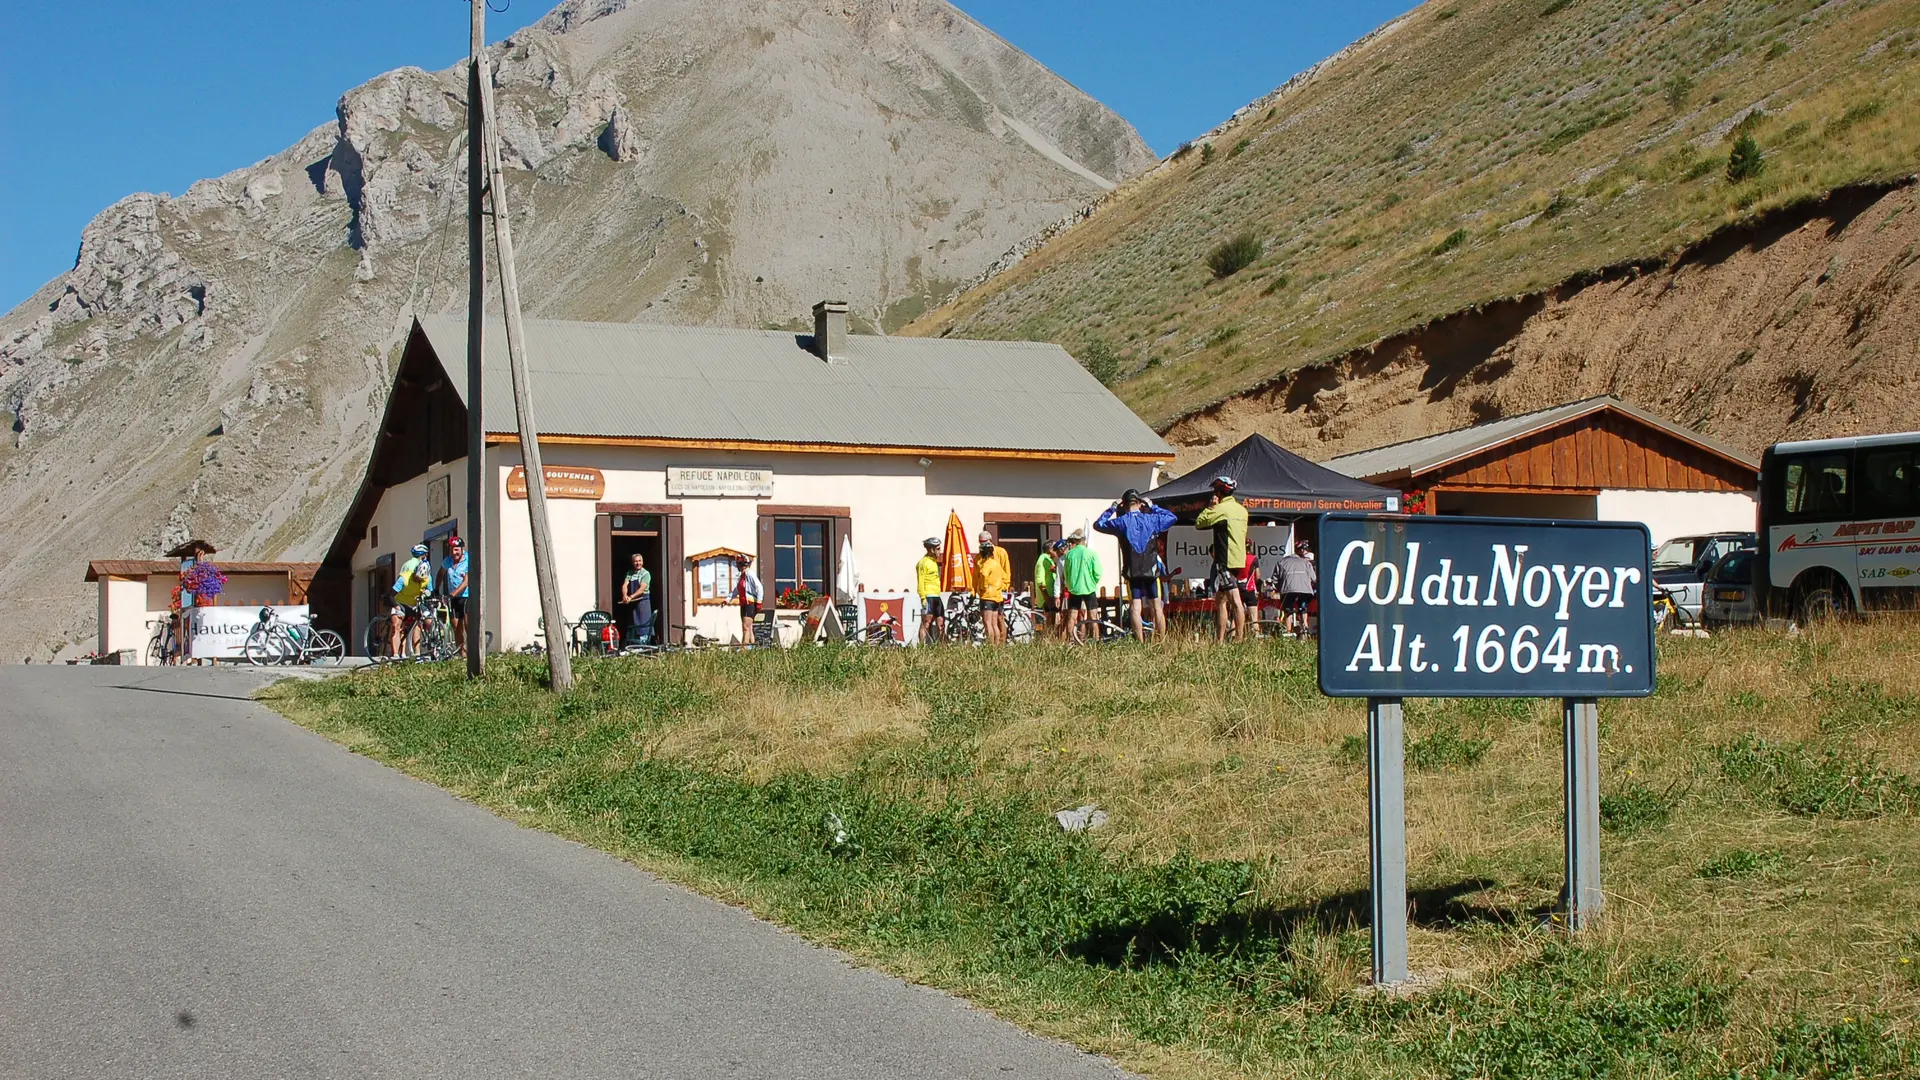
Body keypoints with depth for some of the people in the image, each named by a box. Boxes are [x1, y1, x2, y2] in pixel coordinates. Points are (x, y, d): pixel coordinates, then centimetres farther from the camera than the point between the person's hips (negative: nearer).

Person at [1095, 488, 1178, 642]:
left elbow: (1098, 524, 10)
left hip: (1132, 572, -2)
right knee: (1157, 607, 8)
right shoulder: (1152, 519, 1)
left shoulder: (1121, 522, -4)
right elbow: (1172, 517, 19)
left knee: (1135, 608, -3)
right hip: (1152, 571, 2)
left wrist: (1112, 508, 15)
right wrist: (1153, 506, 22)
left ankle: (1140, 642, -11)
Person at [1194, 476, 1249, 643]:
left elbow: (1199, 523, -9)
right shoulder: (1242, 510, 15)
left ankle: (1240, 638, -14)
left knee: (1235, 601, -11)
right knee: (1220, 600, 12)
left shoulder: (1221, 508, -11)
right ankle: (1221, 639, 12)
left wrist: (1210, 506, 1)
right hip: (1239, 559, 9)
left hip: (1225, 560, -9)